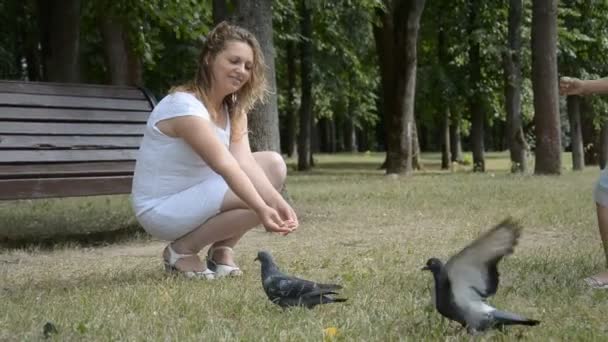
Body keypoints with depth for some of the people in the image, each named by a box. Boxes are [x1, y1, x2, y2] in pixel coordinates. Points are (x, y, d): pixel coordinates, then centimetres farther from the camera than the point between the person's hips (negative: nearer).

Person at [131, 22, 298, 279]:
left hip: (197, 193, 9)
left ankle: (221, 249, 6)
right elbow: (225, 166, -35)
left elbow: (244, 162, -13)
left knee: (274, 164, -1)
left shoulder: (233, 109, 3)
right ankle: (182, 250, -6)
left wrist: (277, 201, -29)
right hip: (162, 209, -9)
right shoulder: (184, 105, -23)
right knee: (255, 197, -22)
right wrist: (262, 209, -45)